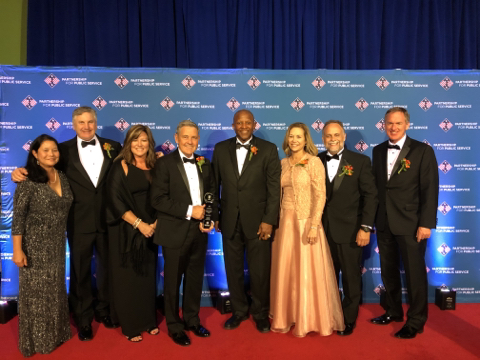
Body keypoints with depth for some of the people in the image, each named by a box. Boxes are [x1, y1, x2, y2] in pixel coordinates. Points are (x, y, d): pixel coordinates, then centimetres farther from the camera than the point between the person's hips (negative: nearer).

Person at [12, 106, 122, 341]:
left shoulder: (113, 147, 2)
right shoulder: (65, 150, -1)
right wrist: (20, 172, -20)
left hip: (108, 220, 1)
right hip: (79, 223, -1)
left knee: (107, 267, 17)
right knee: (80, 271, 13)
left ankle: (104, 310, 40)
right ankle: (83, 319, 33)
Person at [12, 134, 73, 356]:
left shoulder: (62, 177, 3)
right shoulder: (28, 180, -14)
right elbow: (18, 217, -14)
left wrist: (61, 241, 7)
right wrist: (18, 250, -16)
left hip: (57, 245, 5)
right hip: (34, 246, -5)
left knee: (55, 290, 17)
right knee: (35, 292, 9)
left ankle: (56, 332, 36)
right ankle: (36, 339, 29)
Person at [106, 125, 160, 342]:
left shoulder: (154, 166, 4)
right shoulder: (121, 166, -8)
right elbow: (116, 200, -14)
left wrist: (155, 222, -8)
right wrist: (139, 224, -16)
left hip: (149, 229, 4)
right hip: (125, 230, -4)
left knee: (148, 275, 12)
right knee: (127, 277, 7)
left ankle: (148, 320, 30)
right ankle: (130, 326, 23)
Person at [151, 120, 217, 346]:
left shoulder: (204, 164, 9)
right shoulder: (164, 163, -7)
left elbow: (212, 195, 11)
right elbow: (158, 200, -15)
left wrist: (210, 220, -6)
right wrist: (189, 211, -18)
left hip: (199, 232, 5)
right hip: (175, 232, -4)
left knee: (195, 279, 16)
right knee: (173, 281, 10)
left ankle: (192, 320, 35)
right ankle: (174, 326, 29)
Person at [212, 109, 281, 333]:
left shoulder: (268, 149, -2)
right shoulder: (221, 149, 5)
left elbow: (274, 188, -6)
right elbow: (214, 184, 7)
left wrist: (269, 220, -11)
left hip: (258, 220, -2)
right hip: (229, 221, 3)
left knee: (259, 271, 8)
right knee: (233, 269, 13)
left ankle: (260, 313, 31)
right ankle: (239, 310, 34)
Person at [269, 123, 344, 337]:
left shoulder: (314, 162, -6)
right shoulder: (283, 163, 10)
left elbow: (320, 196, -11)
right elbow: (279, 194, 13)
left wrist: (314, 225, -18)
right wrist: (276, 222, 8)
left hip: (306, 222, -5)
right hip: (285, 222, 5)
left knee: (307, 271, 2)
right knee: (285, 270, 9)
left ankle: (309, 320, 19)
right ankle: (287, 317, 25)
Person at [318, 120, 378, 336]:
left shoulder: (361, 161, -2)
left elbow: (370, 196, -5)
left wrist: (366, 227, -11)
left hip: (349, 231, -2)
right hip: (323, 230, 2)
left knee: (351, 278, 10)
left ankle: (348, 320, 29)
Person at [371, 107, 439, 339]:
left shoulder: (423, 151, -5)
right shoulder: (378, 151, 9)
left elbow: (430, 189, -9)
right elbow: (376, 185, 8)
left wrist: (426, 223, -14)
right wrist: (372, 217, 5)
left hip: (410, 224, -5)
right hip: (384, 223, 5)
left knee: (415, 273, 5)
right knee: (388, 271, 15)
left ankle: (415, 321, 21)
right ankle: (393, 311, 33)